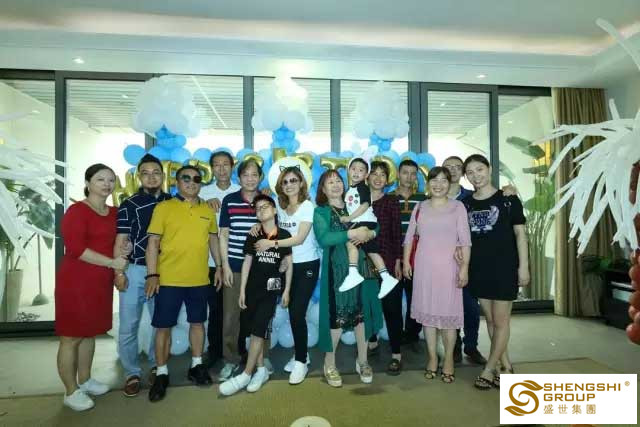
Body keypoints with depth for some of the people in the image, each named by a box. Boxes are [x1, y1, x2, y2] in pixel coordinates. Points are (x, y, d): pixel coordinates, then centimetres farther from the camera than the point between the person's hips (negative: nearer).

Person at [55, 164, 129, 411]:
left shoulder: (113, 213, 10)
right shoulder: (77, 210, -11)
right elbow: (75, 248, -21)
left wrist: (124, 249, 1)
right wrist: (112, 262, -19)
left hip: (101, 282, 7)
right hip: (76, 281, -7)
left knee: (89, 333, 17)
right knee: (71, 337, 3)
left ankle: (84, 380, 31)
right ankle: (71, 392, 15)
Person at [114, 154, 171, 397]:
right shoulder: (129, 205, -4)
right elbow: (120, 241, -5)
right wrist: (119, 272, -10)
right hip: (134, 270, -2)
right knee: (129, 325, 3)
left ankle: (156, 366, 30)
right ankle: (132, 373, 19)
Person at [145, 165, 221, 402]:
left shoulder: (208, 210, 7)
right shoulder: (163, 207, -3)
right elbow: (153, 242, -6)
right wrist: (152, 275, -12)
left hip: (199, 280, 3)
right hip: (168, 279, -3)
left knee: (197, 322, 15)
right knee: (164, 327, 6)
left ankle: (196, 366, 32)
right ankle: (162, 374, 22)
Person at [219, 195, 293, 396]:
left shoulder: (284, 235, -3)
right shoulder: (253, 236, 4)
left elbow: (289, 265, 2)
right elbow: (247, 262, 5)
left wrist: (287, 291, -1)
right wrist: (242, 290, 1)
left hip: (271, 289, -3)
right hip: (252, 287, 3)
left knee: (258, 330, -5)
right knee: (253, 330, 7)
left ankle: (245, 375, 5)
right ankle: (261, 370, 21)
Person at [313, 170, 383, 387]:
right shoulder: (320, 212, 0)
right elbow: (323, 238, -17)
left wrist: (369, 234, -12)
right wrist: (353, 233, -20)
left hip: (361, 266, 4)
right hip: (337, 268, -4)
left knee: (362, 312, 8)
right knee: (337, 314, -2)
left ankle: (362, 361, 26)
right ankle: (329, 363, 18)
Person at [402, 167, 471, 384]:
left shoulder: (457, 207, 1)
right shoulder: (420, 207, 8)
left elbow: (465, 239, -3)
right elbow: (410, 236, 11)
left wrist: (465, 267, -11)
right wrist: (406, 261, 6)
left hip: (448, 266, -2)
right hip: (424, 266, 2)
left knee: (448, 311, 1)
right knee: (427, 311, 7)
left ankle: (448, 359, 17)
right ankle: (432, 357, 20)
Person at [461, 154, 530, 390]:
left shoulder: (508, 199, -5)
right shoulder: (465, 204, 6)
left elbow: (520, 233, -4)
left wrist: (523, 266, -9)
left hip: (504, 267, -4)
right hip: (479, 269, 4)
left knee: (501, 321, 3)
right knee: (490, 320, 12)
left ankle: (488, 370, 16)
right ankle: (506, 367, 27)